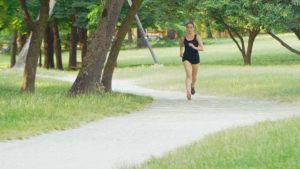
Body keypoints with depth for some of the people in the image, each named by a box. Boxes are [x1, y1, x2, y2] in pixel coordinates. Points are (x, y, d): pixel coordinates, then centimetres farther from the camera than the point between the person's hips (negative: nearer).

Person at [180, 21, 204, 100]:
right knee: (188, 74, -18)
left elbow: (202, 48, -12)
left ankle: (192, 87, 49)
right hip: (186, 58, 0)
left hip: (195, 58, 1)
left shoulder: (197, 37, -5)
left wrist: (194, 47, -26)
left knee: (194, 76, 18)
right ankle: (188, 92, -28)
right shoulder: (183, 38, 1)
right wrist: (181, 52, 13)